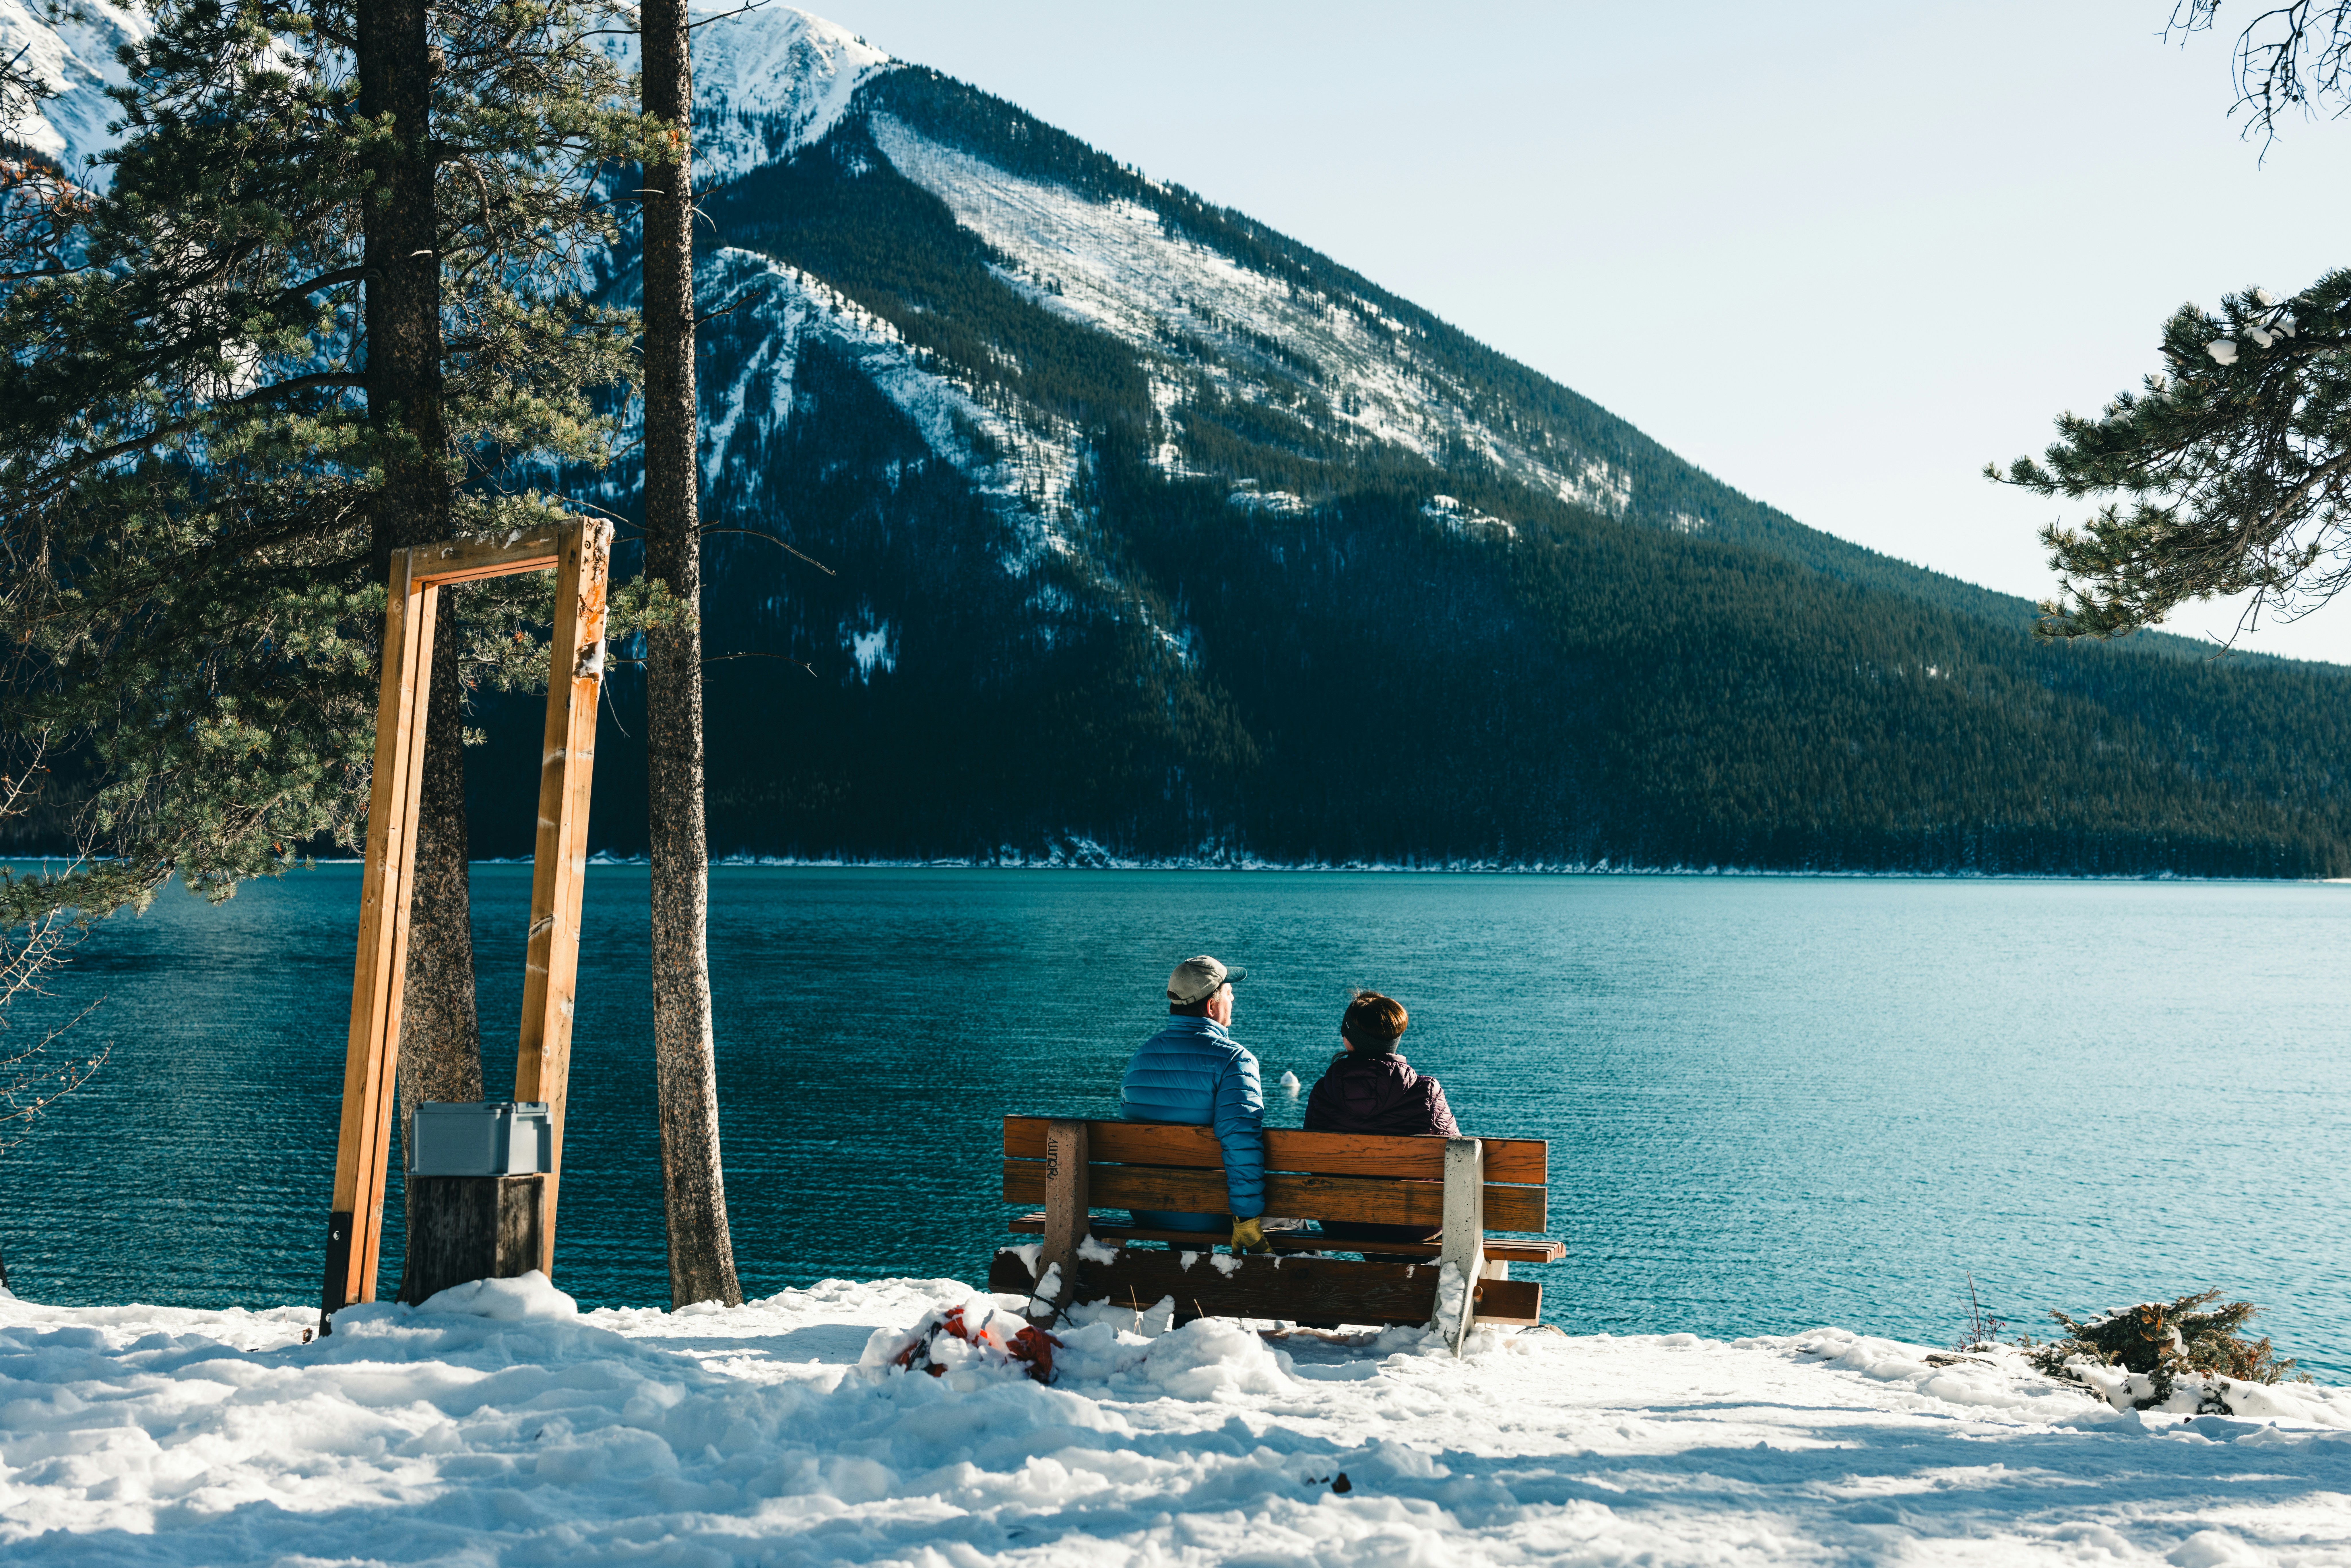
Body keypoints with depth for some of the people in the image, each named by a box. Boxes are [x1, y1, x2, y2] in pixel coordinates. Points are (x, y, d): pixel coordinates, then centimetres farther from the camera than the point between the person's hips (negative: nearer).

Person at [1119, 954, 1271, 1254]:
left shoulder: (1141, 1056, 3)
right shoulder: (1233, 1059, -17)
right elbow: (1242, 1140, -29)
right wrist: (1247, 1220, -27)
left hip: (1147, 1215, 5)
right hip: (1210, 1217, -5)